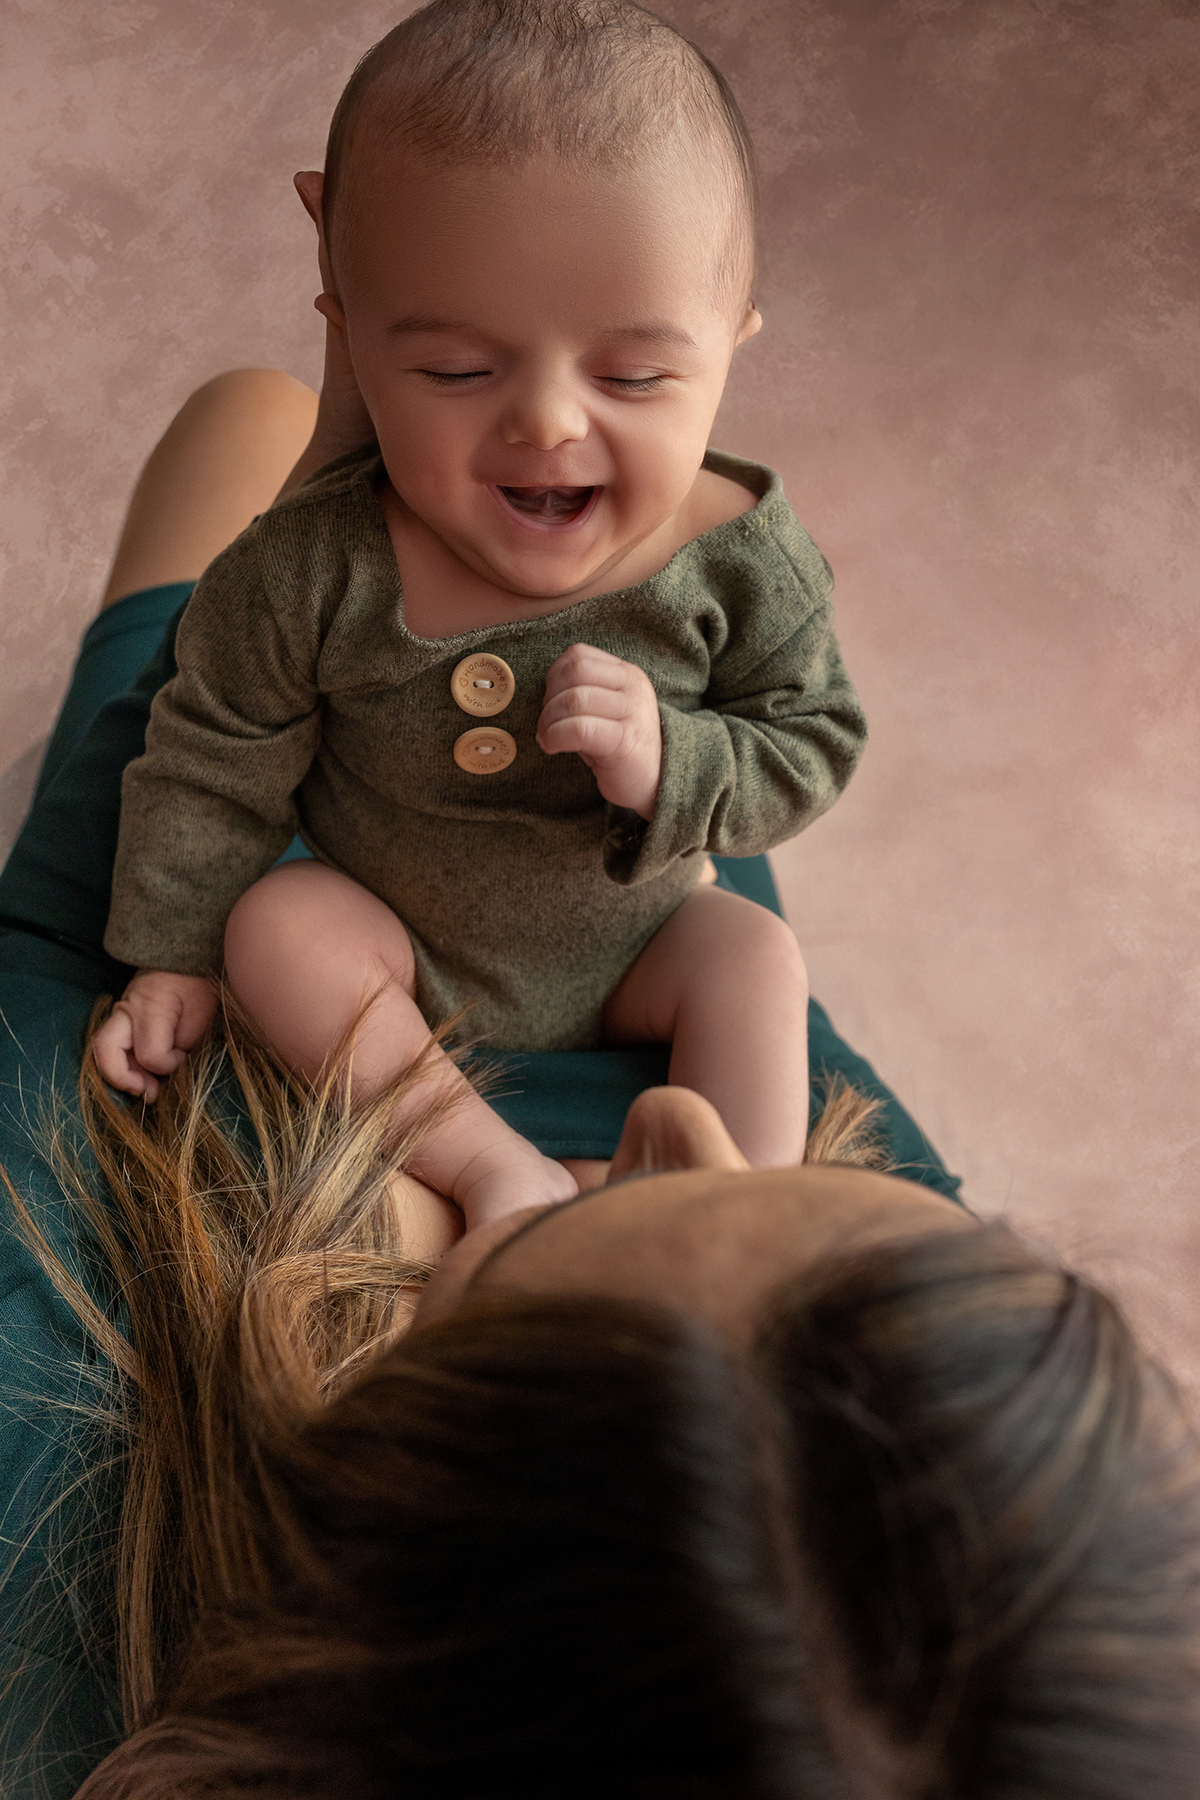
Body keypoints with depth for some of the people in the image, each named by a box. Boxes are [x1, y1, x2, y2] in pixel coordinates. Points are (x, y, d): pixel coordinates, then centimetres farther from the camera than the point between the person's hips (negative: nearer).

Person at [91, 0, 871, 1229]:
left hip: (628, 951, 1)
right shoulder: (315, 571, -25)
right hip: (399, 951, 0)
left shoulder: (744, 563, -24)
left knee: (749, 953, -22)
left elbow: (813, 750, -13)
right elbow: (215, 757, -10)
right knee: (272, 923, -23)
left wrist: (670, 763, -34)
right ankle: (489, 1161, -23)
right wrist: (171, 957, -3)